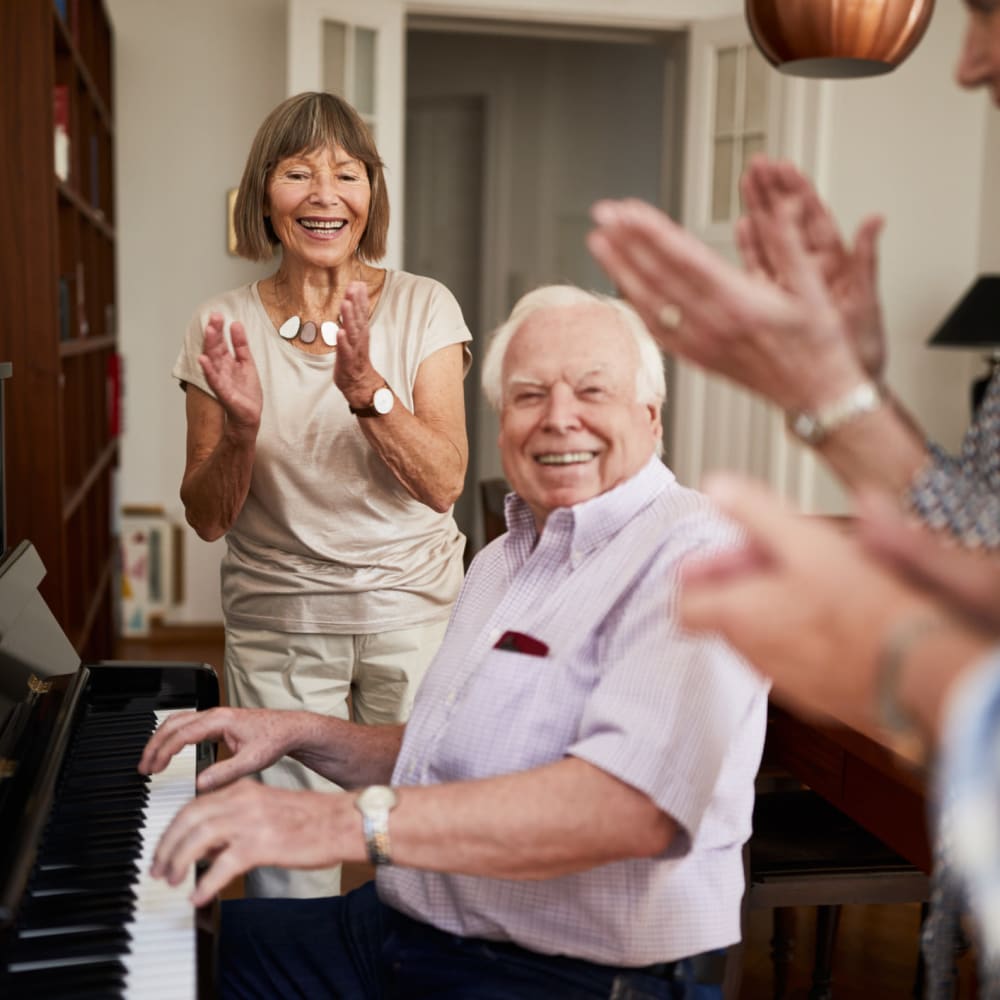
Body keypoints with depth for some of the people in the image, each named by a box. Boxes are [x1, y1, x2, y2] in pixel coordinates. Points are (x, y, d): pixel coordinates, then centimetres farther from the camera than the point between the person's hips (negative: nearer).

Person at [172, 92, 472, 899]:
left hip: (411, 610, 0)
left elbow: (444, 483, -9)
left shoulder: (424, 308, -1)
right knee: (287, 871, 1)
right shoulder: (224, 327, 0)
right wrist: (239, 429, -19)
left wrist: (365, 387, -24)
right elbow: (207, 519, 0)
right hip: (278, 622, 1)